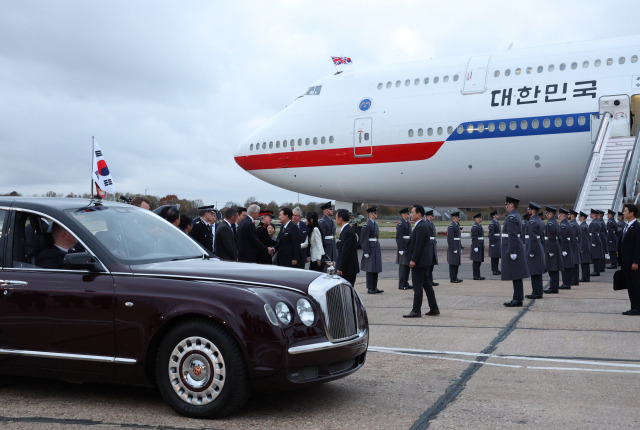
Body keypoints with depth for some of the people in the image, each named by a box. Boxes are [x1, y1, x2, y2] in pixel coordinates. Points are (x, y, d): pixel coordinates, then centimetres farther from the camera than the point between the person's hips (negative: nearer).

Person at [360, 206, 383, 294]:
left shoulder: (375, 224, 15)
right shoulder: (367, 225, -13)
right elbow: (363, 240, -16)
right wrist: (366, 252, -19)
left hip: (376, 249, 9)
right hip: (370, 249, -9)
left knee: (376, 269, 11)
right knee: (370, 270, -3)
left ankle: (374, 288, 16)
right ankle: (370, 289, 2)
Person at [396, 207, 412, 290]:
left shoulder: (408, 223, 18)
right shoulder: (400, 224, -13)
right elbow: (398, 237, -18)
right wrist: (400, 249, -22)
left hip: (409, 247, 9)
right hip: (403, 247, -9)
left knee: (407, 265, 11)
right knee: (403, 265, -6)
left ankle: (406, 283, 18)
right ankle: (401, 285, -2)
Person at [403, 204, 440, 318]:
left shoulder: (420, 227, -17)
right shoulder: (421, 225, 15)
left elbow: (419, 245, -22)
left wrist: (413, 260, -21)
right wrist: (413, 259, 19)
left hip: (419, 261, -11)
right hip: (422, 261, 11)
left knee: (417, 286, -6)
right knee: (426, 284, 14)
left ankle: (416, 311, -2)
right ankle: (434, 309, 19)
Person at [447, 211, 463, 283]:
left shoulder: (457, 226, 17)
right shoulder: (451, 226, -14)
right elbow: (450, 239, -20)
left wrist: (460, 248, 19)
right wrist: (454, 249, -21)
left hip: (457, 248, 10)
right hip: (453, 248, -10)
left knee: (457, 263, 11)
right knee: (453, 264, -5)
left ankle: (455, 277, 17)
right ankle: (452, 279, -1)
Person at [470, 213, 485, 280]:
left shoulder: (479, 226, 16)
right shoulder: (475, 227, -15)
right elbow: (474, 238, -19)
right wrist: (475, 247, -22)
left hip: (480, 246, 10)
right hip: (477, 246, -10)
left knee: (479, 261, 13)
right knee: (476, 261, -5)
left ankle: (478, 275, 20)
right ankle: (476, 276, -1)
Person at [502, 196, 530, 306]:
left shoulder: (511, 217, -15)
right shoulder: (516, 216, 17)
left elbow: (512, 236, -21)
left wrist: (512, 252, -23)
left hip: (512, 249, -10)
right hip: (514, 249, 10)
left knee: (516, 276, -7)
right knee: (516, 276, 11)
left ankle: (518, 299, -5)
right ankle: (517, 298, 15)